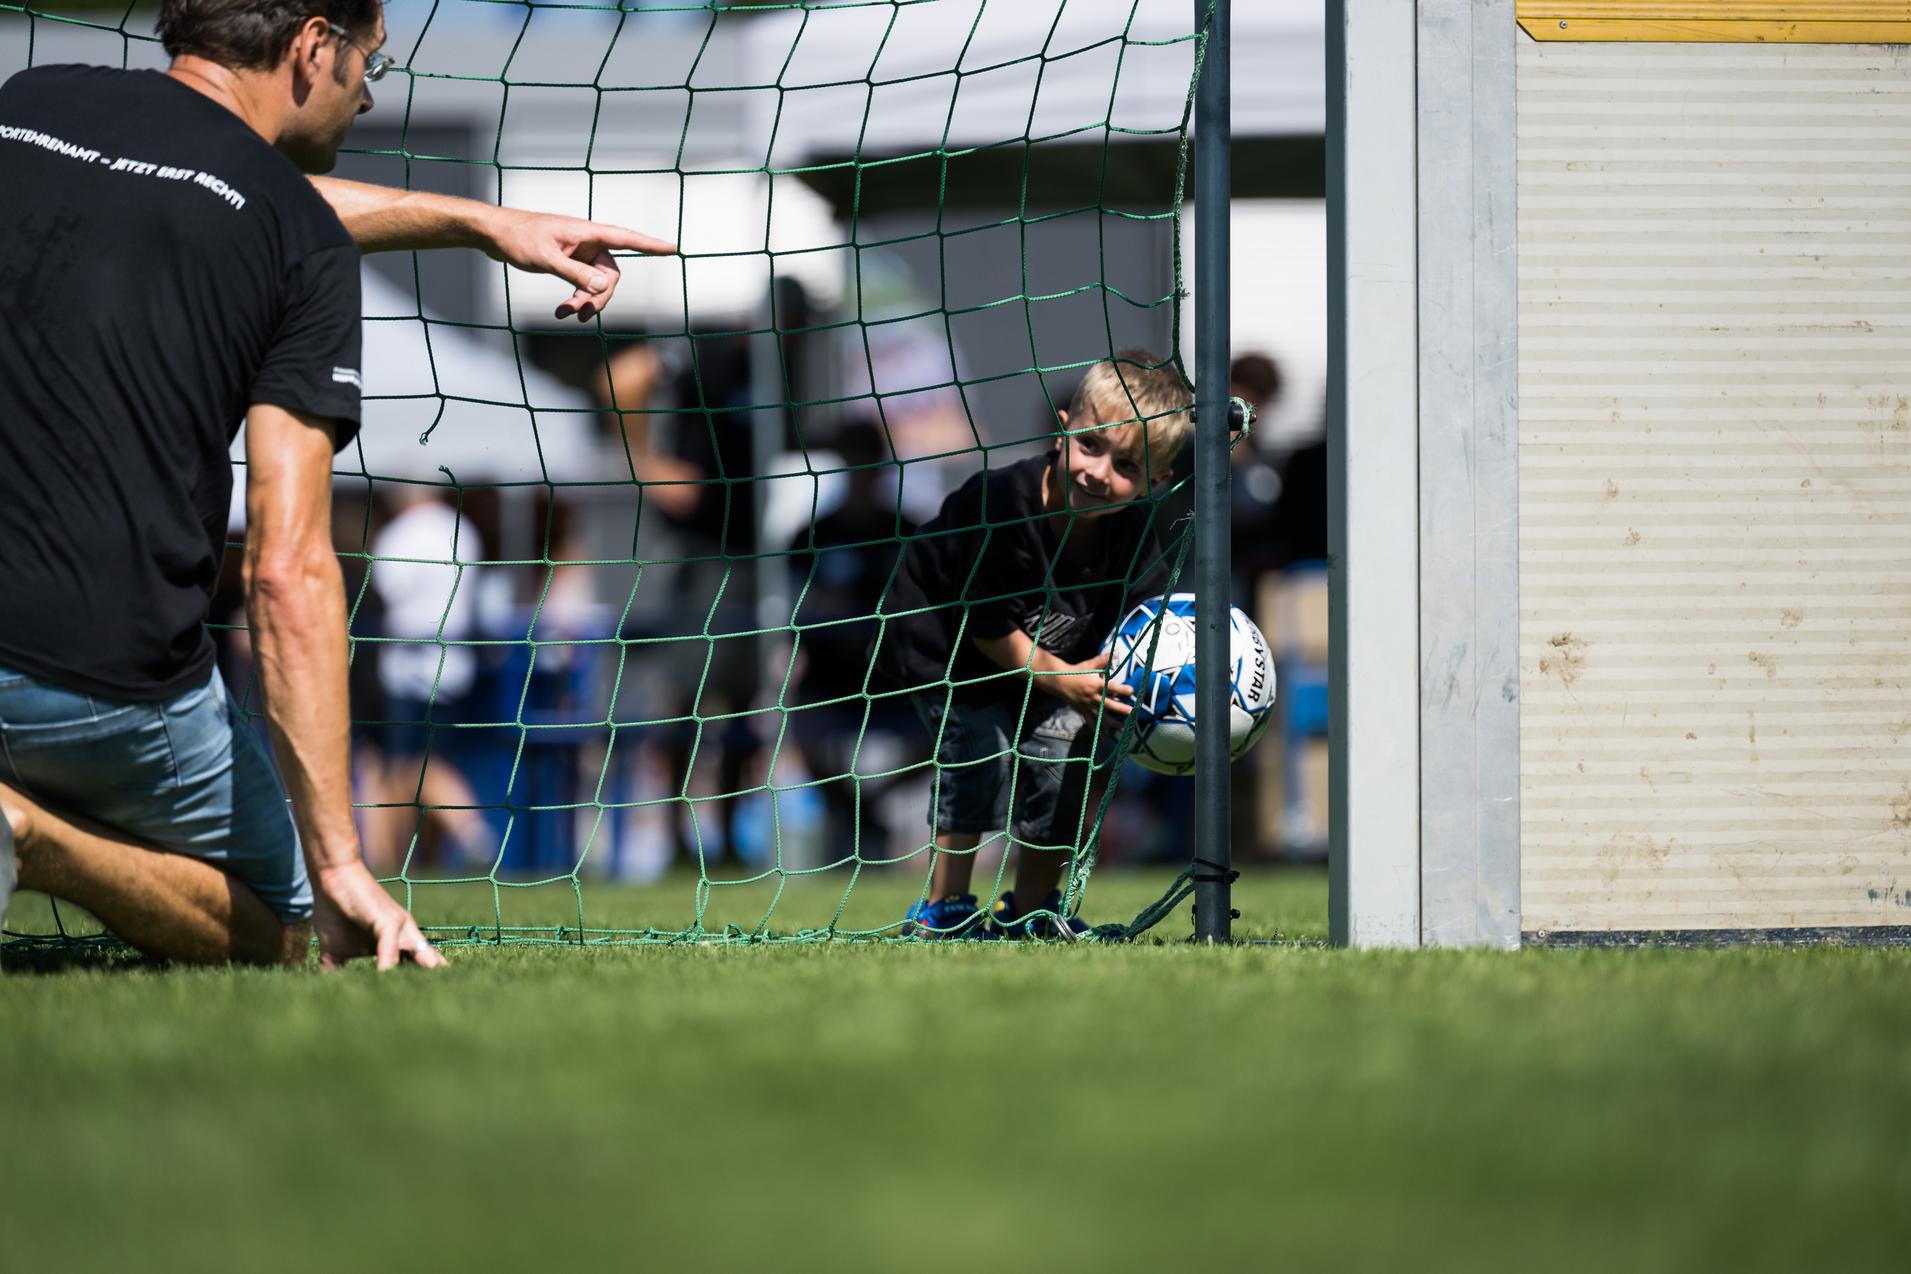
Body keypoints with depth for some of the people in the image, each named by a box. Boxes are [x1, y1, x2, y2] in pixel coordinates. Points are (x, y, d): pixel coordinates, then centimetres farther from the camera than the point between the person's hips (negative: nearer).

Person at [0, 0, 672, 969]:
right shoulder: (304, 249, -4)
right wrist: (339, 863, -10)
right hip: (109, 681, -4)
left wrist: (478, 223, 45)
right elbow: (287, 571, -10)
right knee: (274, 930, 20)